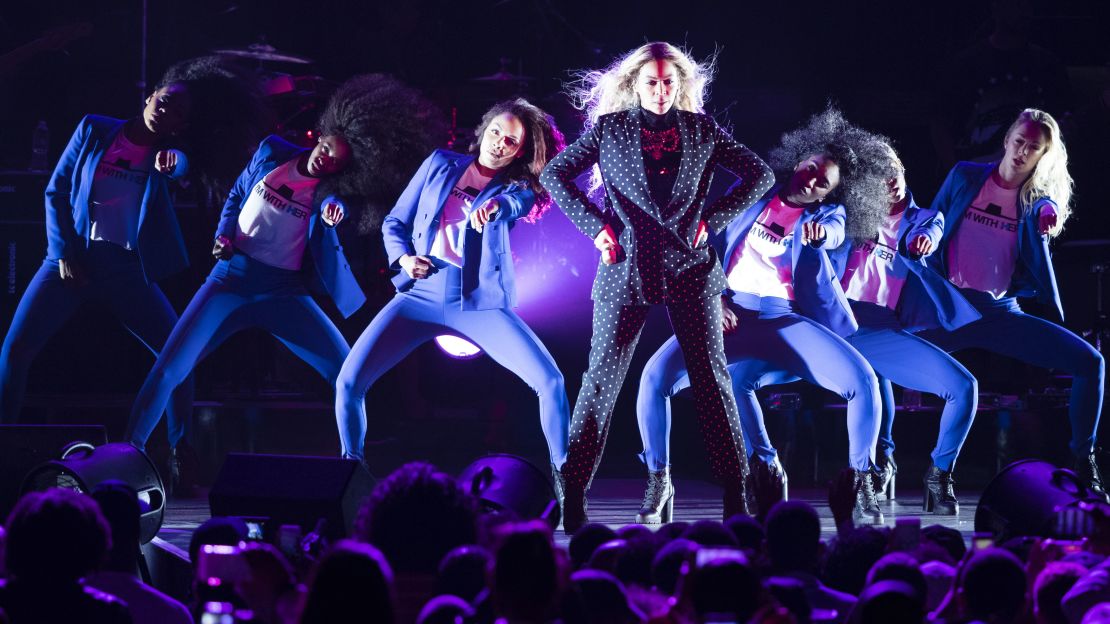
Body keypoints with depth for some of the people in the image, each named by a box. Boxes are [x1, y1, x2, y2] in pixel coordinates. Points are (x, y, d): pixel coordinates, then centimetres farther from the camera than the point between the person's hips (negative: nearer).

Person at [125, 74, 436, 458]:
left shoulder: (330, 198, -4)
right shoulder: (271, 154, 1)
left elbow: (326, 265, -11)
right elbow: (236, 196, 15)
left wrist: (328, 226, -28)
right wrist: (224, 236, -1)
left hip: (283, 293, -1)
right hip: (230, 280, 1)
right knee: (168, 370, -11)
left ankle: (353, 461, 3)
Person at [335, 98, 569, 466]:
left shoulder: (518, 188, 6)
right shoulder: (441, 164, 11)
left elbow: (515, 203, -20)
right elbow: (395, 222, 15)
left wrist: (494, 205, -44)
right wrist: (402, 257, -6)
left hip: (482, 304, -1)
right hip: (421, 296, 2)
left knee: (550, 382, -18)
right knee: (349, 382, -12)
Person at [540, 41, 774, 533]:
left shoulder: (701, 130, 7)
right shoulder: (609, 128, 4)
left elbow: (759, 174, 10)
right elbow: (555, 174, 8)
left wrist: (712, 219, 1)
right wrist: (596, 226, -2)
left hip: (689, 267, 1)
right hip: (627, 269, -1)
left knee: (711, 375, 0)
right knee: (603, 376, -1)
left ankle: (735, 490, 5)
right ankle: (572, 492, 2)